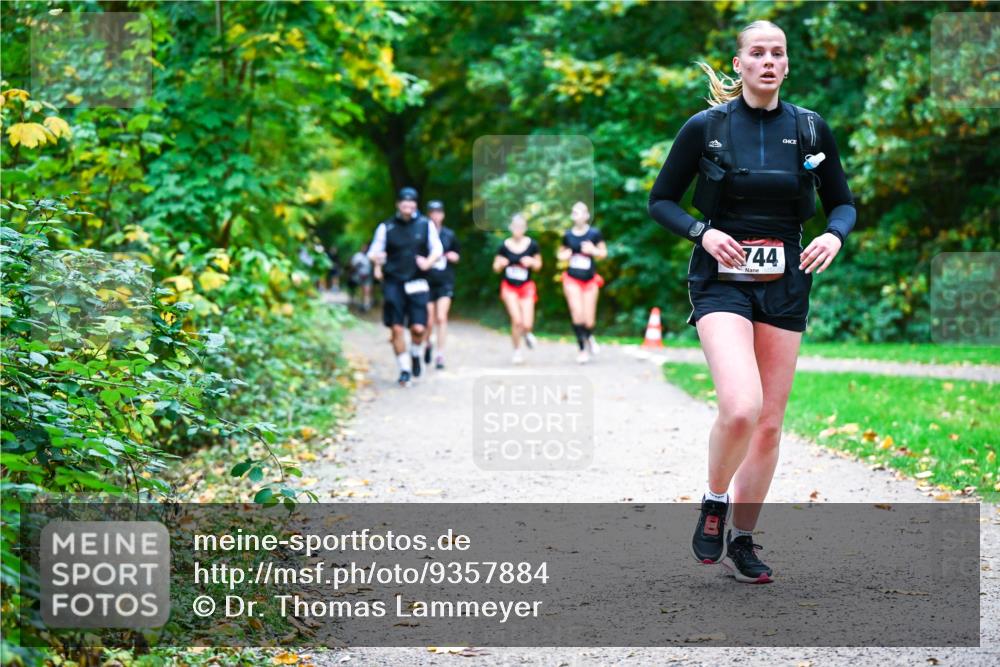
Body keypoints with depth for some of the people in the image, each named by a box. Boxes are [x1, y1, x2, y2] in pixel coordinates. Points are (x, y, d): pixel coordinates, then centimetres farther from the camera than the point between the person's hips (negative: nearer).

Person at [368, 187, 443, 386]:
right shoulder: (386, 227, 4)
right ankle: (404, 369, 10)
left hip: (417, 283, 0)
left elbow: (437, 249, 10)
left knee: (418, 327, -9)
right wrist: (377, 260, -13)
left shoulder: (425, 225, 5)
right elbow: (374, 252, 9)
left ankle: (416, 355, 23)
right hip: (393, 283, 0)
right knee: (397, 328, -4)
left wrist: (428, 262, -10)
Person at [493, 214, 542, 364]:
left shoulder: (532, 244, -7)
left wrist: (531, 262, -17)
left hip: (526, 286, 1)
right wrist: (500, 264, -20)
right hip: (509, 287, 0)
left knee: (526, 324, -9)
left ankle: (526, 333, 30)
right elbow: (496, 267, 3)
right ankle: (517, 351, 9)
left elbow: (538, 265, 5)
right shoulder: (504, 246, -7)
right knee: (516, 320, -14)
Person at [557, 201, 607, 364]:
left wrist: (593, 250, -18)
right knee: (577, 313, -16)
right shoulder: (568, 235, 1)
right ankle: (583, 348, -1)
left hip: (590, 280, 0)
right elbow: (561, 253, 15)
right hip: (572, 280, 0)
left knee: (589, 320, 1)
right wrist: (563, 256, -8)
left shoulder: (594, 234, -6)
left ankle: (589, 337, 36)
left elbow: (603, 253, 2)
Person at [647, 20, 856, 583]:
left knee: (770, 423, 5)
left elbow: (843, 201, 13)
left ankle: (743, 540, 21)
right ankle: (714, 504, 4)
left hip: (785, 284, 3)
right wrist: (703, 232, -14)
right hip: (722, 279, -3)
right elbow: (662, 200, 4)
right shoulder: (706, 126, -2)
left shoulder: (811, 128, 4)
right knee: (741, 406, -24)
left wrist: (835, 235, -8)